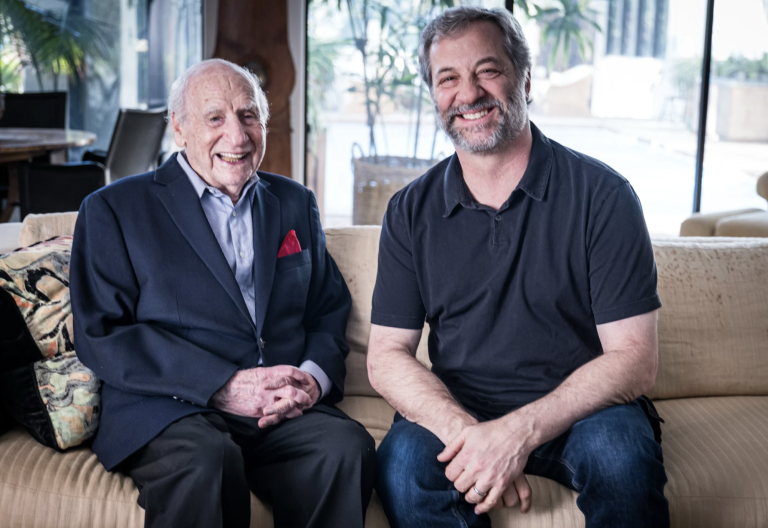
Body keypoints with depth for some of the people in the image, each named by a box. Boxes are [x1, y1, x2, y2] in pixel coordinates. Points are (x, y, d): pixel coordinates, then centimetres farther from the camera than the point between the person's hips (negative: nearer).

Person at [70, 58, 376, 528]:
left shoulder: (295, 204, 20)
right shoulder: (114, 210, 6)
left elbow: (330, 310, 19)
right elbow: (100, 335, -4)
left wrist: (314, 376, -5)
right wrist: (223, 387, -15)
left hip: (286, 411, 4)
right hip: (169, 409, -3)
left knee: (348, 446, -28)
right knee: (206, 462, -36)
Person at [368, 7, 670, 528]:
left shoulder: (602, 195, -7)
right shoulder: (412, 211, 2)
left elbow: (633, 359, -11)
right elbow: (388, 356, -1)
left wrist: (520, 431, -25)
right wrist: (465, 431, -21)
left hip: (577, 408, -1)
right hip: (454, 409, 2)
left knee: (623, 454, -32)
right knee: (403, 465, -28)